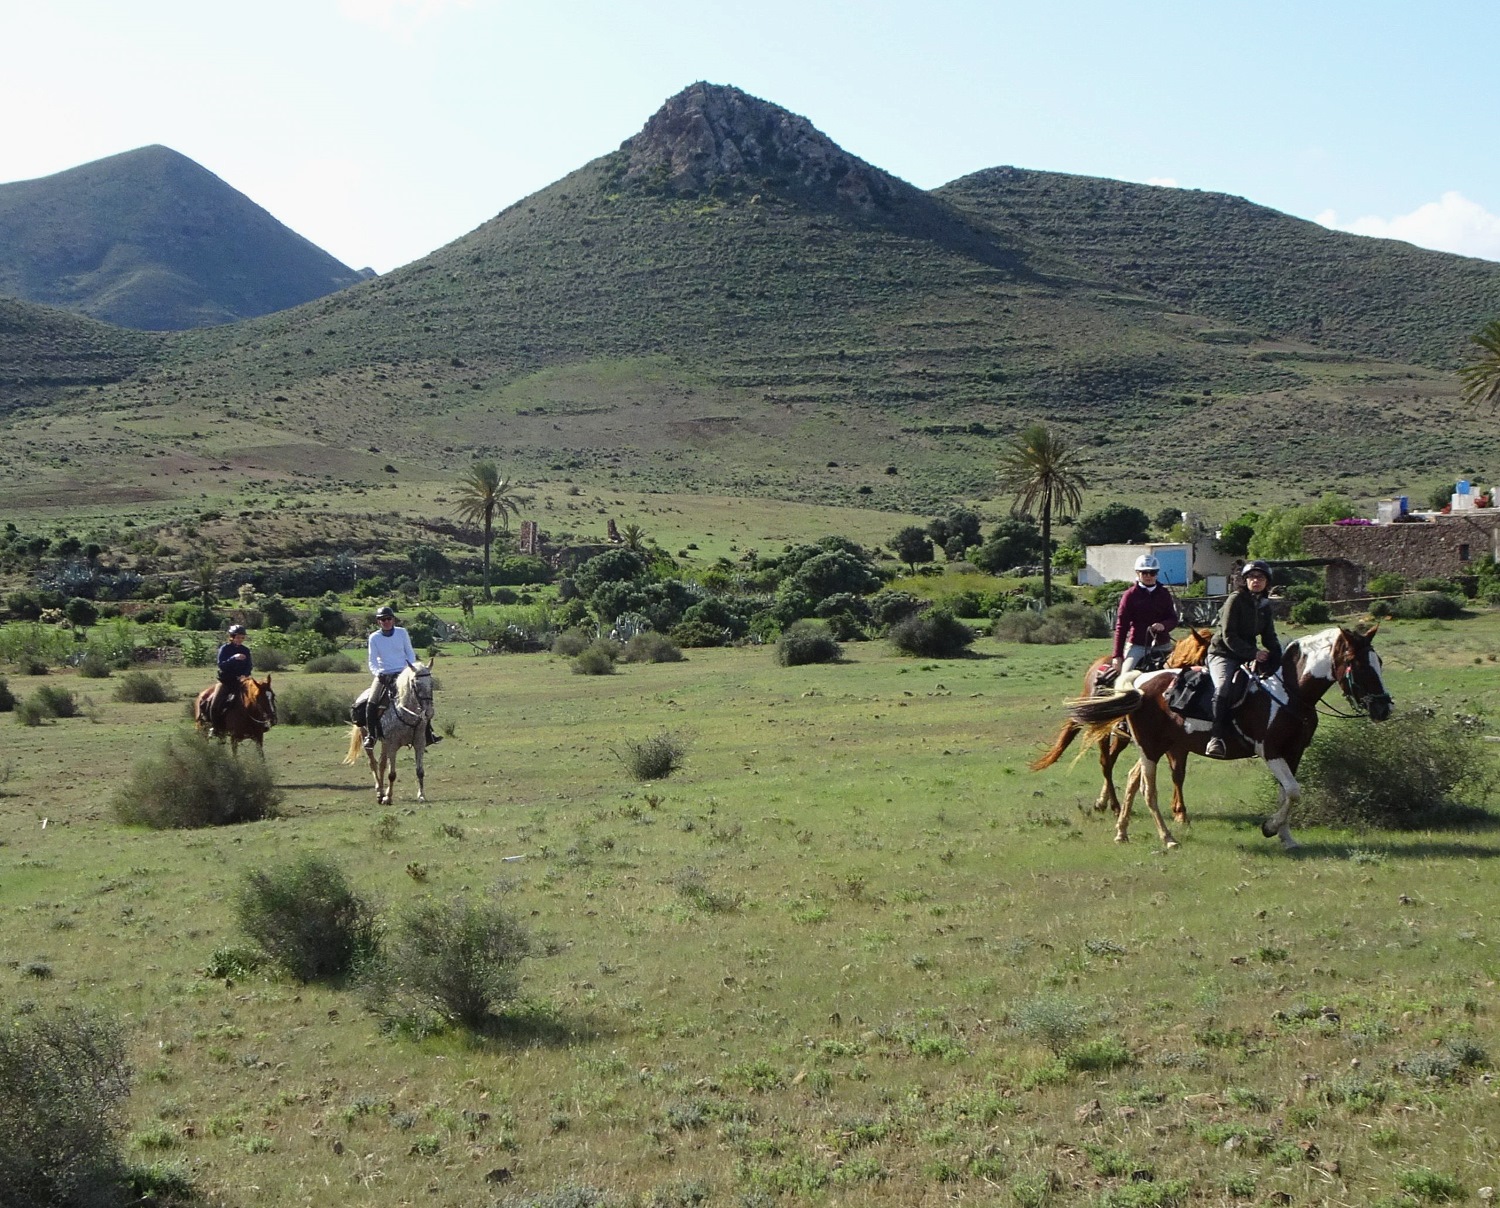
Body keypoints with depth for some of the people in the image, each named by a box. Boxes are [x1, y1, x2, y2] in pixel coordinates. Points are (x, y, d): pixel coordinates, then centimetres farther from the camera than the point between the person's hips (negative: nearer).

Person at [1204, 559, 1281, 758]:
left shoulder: (1265, 605, 11)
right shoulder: (1236, 600, -10)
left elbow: (1269, 637, 13)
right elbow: (1228, 637, -16)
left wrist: (1278, 655, -6)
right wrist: (1253, 653, -22)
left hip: (1248, 655, 7)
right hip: (1222, 654, -7)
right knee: (1223, 685, -33)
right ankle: (1217, 737, -37)